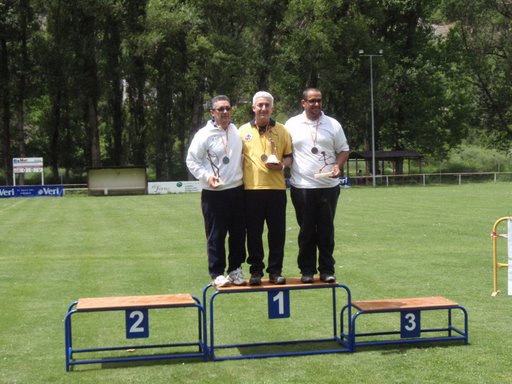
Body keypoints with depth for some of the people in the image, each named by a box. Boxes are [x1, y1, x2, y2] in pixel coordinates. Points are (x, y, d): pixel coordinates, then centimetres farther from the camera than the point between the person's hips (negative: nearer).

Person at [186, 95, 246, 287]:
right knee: (216, 235, 1)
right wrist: (206, 176, -16)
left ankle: (235, 270, 22)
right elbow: (192, 161, -4)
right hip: (214, 193, -4)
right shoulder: (204, 134, -7)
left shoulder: (237, 131, 6)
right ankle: (217, 273, 11)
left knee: (238, 233, 10)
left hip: (237, 190, 5)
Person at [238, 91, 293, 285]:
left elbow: (289, 156, 12)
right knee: (253, 232, 4)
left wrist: (282, 165, -9)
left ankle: (275, 271, 12)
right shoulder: (243, 131, 7)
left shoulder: (281, 130, 8)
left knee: (277, 232, 3)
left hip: (276, 188, 0)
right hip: (251, 188, 0)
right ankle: (256, 271, 14)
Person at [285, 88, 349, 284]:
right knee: (306, 230, 5)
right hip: (302, 187, -1)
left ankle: (327, 270, 13)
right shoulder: (292, 124, 5)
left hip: (328, 186, 1)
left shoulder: (333, 125, 6)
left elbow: (343, 150, 10)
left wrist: (338, 166, -7)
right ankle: (307, 270, 13)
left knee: (326, 229, 5)